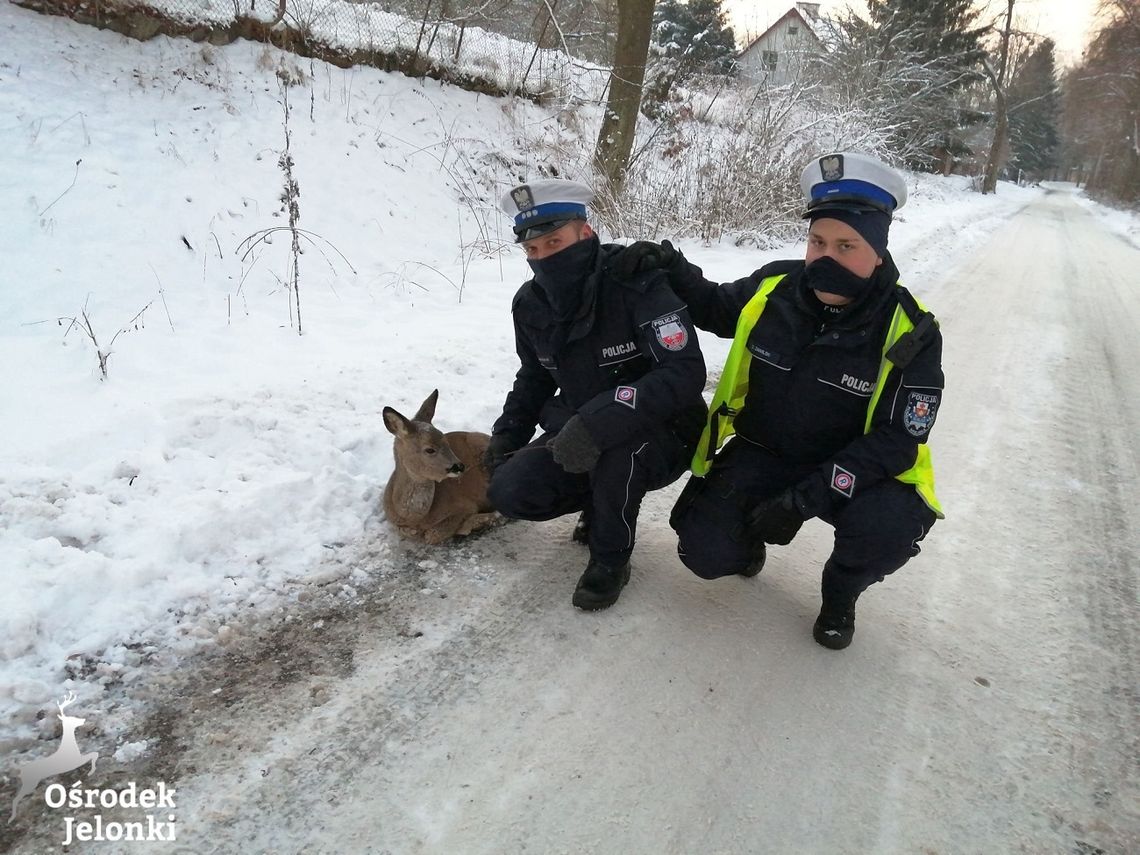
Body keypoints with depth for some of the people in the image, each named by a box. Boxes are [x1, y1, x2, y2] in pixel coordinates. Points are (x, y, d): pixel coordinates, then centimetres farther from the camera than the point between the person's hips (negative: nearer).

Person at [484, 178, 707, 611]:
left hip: (662, 433, -5)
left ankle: (611, 559, -12)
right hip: (578, 431, 6)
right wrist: (507, 434, 2)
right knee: (509, 492, -13)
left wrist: (598, 423, -43)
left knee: (616, 437, -39)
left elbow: (685, 373, -34)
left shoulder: (637, 281, -25)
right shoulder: (530, 304, -3)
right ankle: (601, 501, 15)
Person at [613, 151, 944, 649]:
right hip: (761, 454, 2)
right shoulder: (773, 290, -11)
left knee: (889, 526, -33)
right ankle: (752, 538, 21)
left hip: (856, 470, -1)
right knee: (706, 552, -17)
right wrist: (669, 267, -9)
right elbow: (714, 308, 11)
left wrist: (805, 500, -30)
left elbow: (895, 442, -20)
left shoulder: (909, 334, -18)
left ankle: (841, 590, 4)